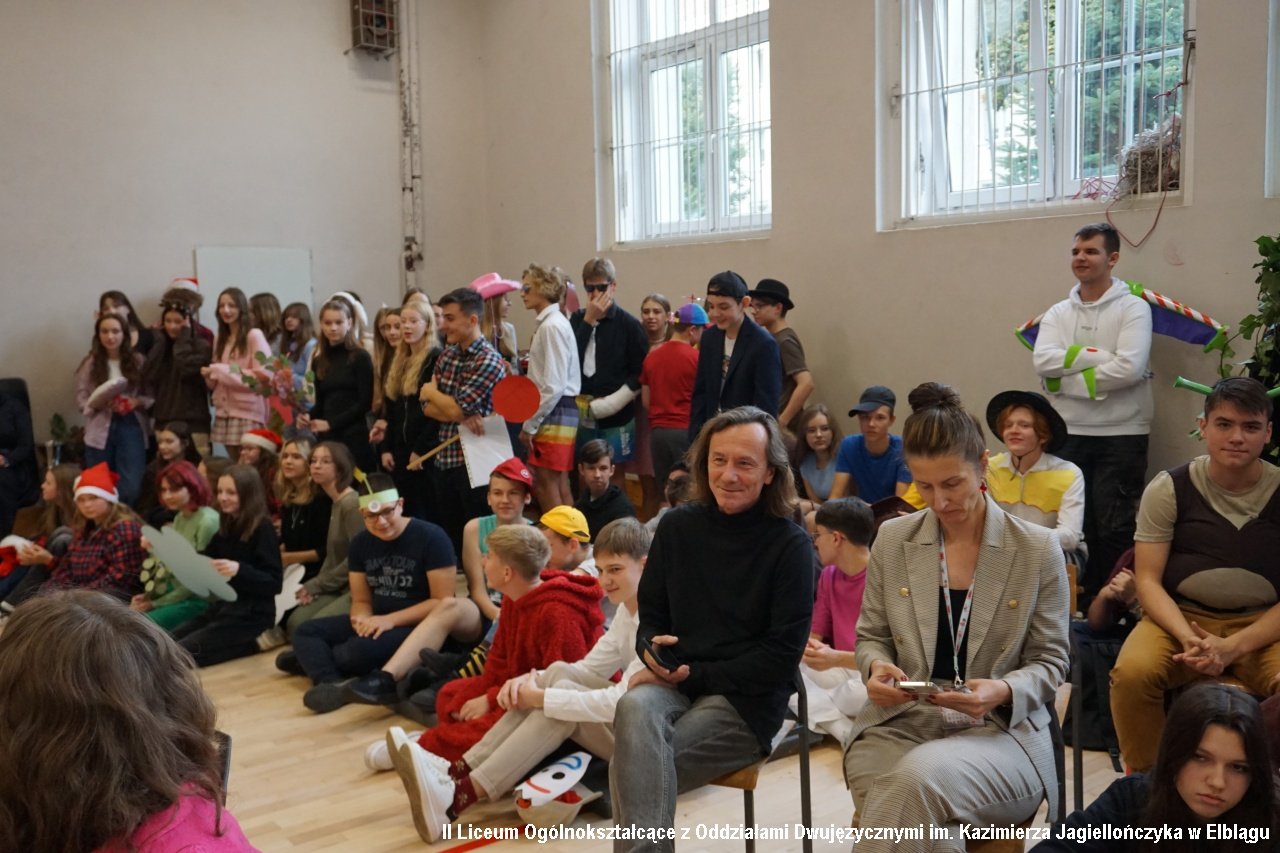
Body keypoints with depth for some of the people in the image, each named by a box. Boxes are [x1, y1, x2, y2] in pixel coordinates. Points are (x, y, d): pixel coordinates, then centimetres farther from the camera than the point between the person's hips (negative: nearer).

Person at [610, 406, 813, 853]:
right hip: (674, 683, 3)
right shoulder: (677, 526, 5)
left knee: (635, 765, -29)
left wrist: (697, 675, -12)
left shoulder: (791, 545, -6)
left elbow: (783, 654, -9)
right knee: (635, 708, -34)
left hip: (747, 700, -3)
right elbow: (650, 614, 14)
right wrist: (652, 650, -10)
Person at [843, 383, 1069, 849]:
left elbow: (1050, 662, 4)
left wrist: (1004, 691, -17)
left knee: (918, 777, -35)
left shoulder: (1038, 548, 0)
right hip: (899, 722, 1)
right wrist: (876, 667, -9)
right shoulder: (892, 539, 6)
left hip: (999, 730, -1)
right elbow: (871, 636, 15)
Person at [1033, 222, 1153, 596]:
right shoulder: (1058, 313, 9)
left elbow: (1129, 368, -18)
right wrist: (1100, 356, -16)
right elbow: (1044, 361, -8)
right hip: (1069, 432, 4)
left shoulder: (1133, 308, -4)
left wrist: (1068, 377, -12)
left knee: (1114, 527, 1)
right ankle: (1083, 598, 23)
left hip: (1121, 434, -4)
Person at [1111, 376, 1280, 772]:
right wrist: (1188, 638, -22)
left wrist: (1233, 647, -20)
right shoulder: (1170, 488, -1)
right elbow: (1148, 580, -3)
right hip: (1180, 617, 0)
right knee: (1132, 673, -31)